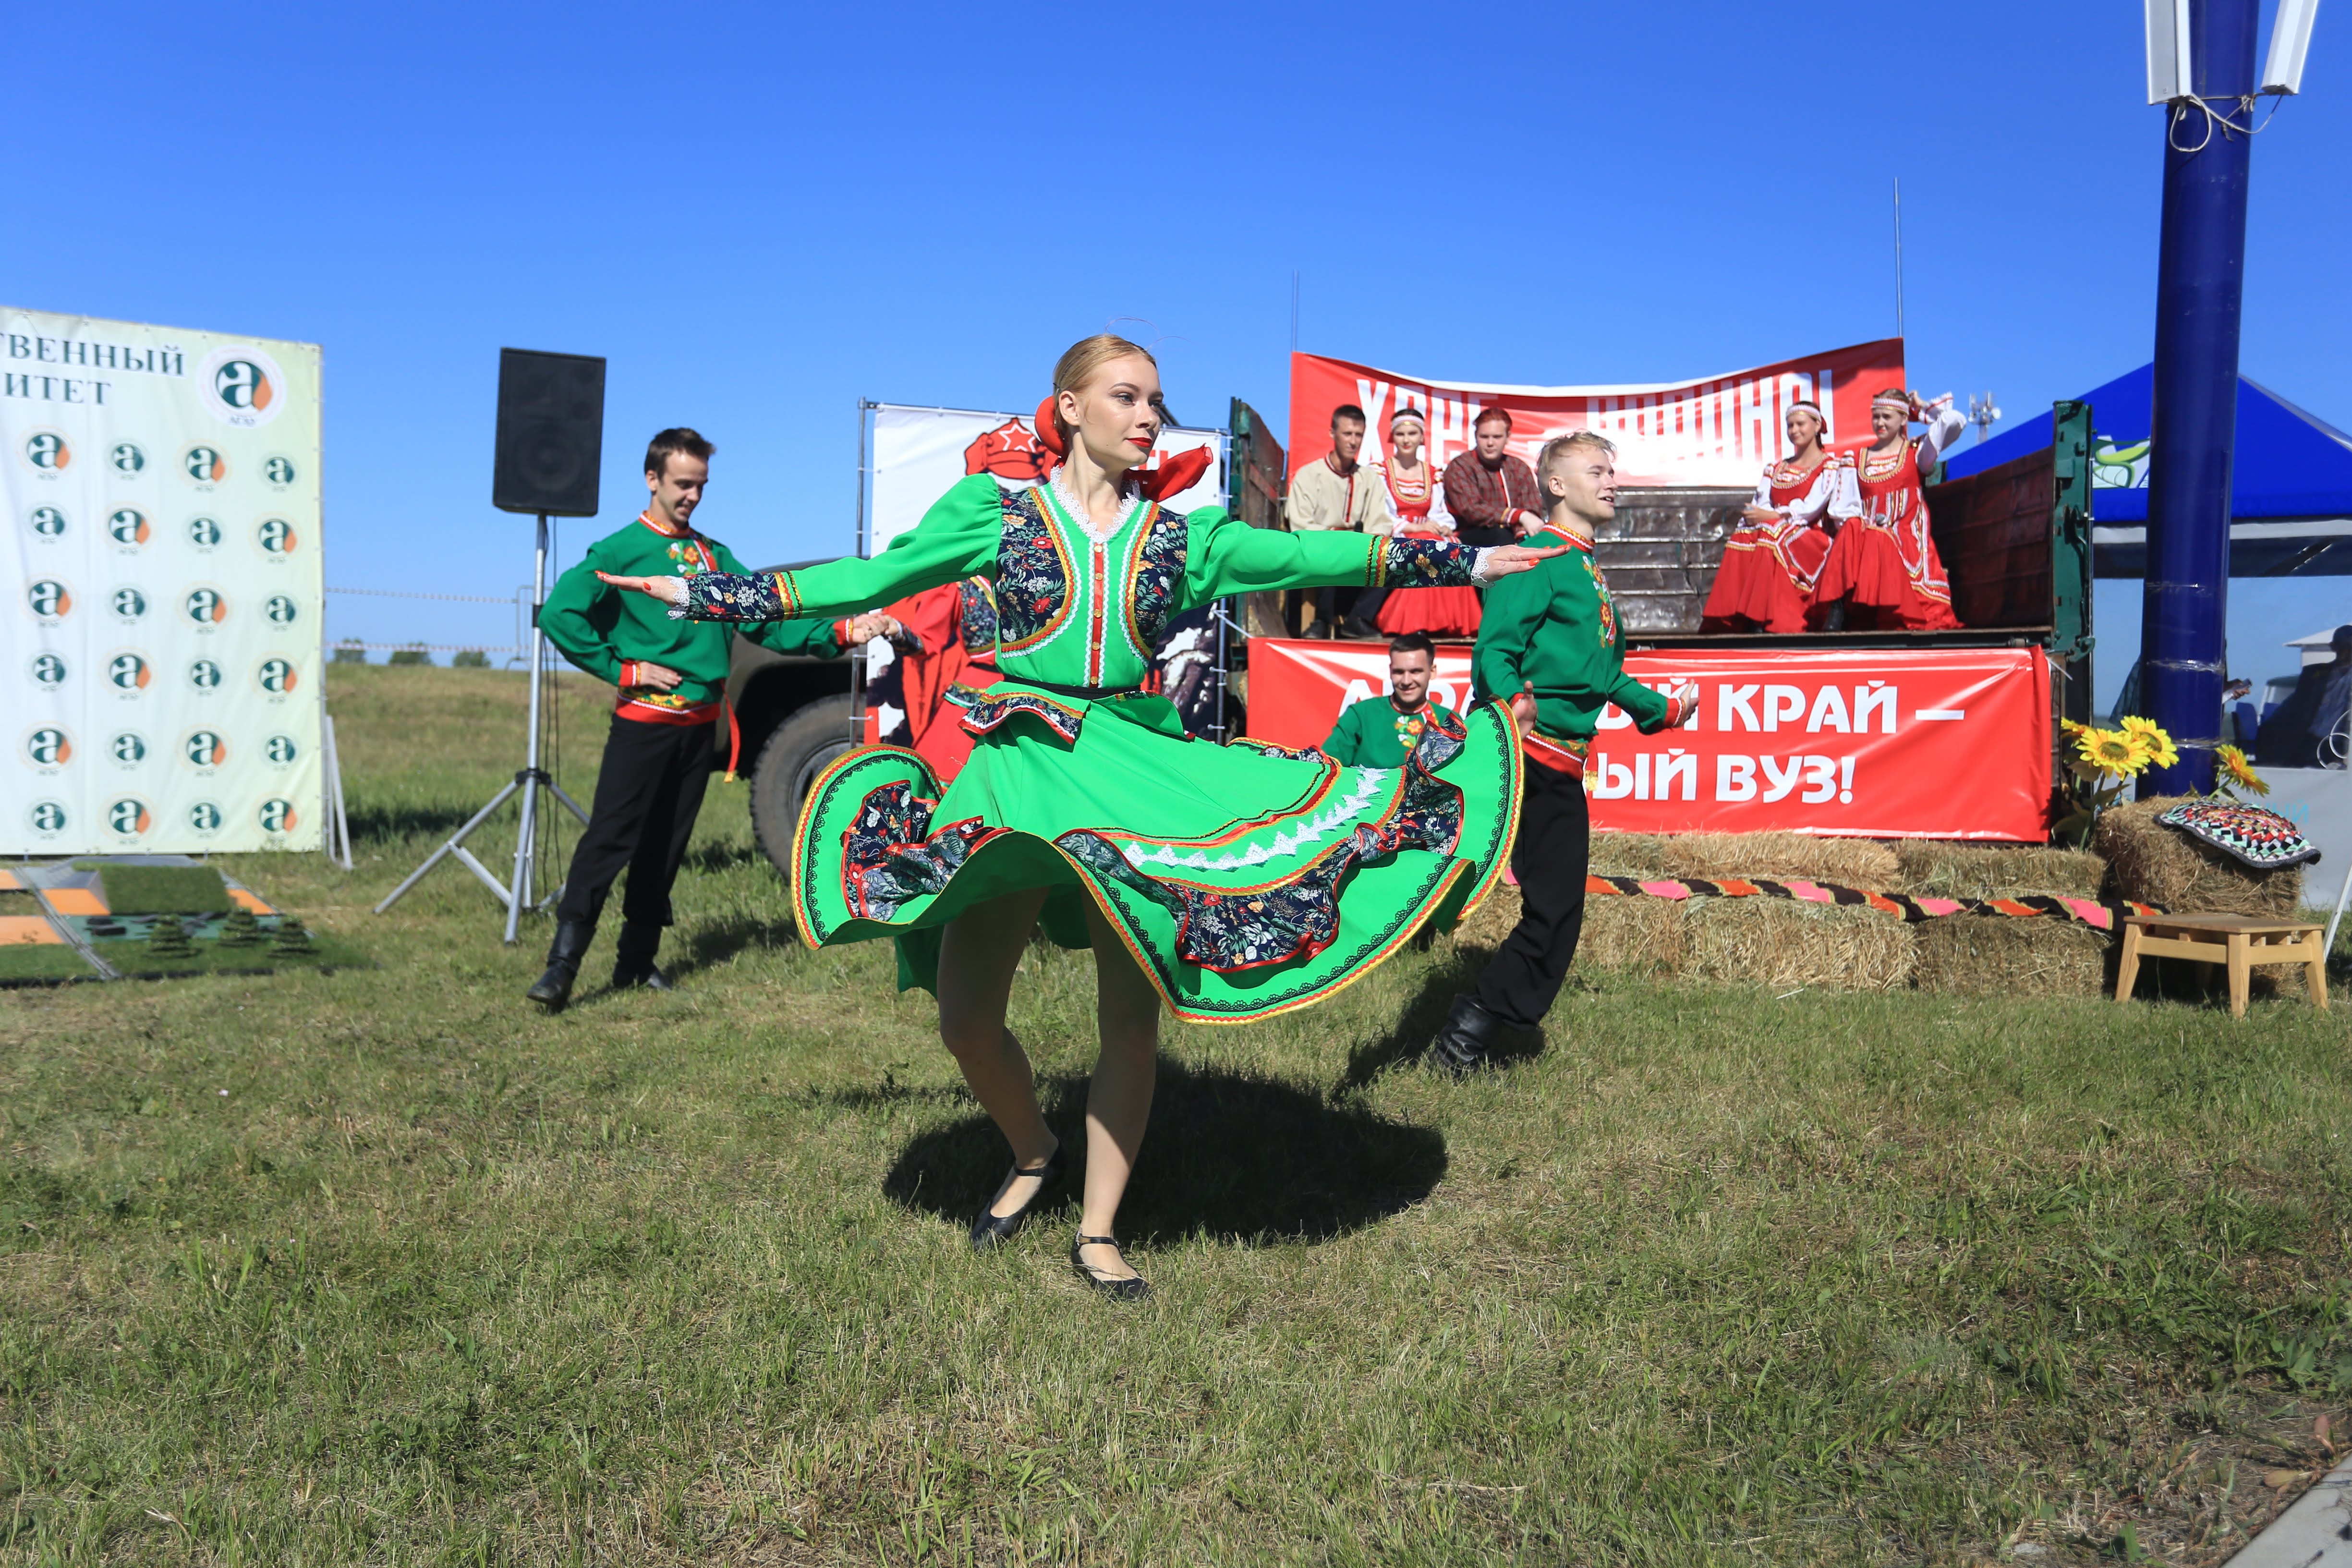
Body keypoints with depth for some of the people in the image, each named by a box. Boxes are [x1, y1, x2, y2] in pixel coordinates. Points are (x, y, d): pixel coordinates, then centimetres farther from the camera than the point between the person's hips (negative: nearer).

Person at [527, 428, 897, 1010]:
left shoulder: (713, 555, 15)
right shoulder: (620, 551, -3)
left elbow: (767, 621, 8)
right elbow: (559, 614, -10)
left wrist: (840, 633, -5)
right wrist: (623, 670, -11)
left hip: (698, 726, 6)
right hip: (643, 722, -5)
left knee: (666, 848, 10)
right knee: (608, 839, -10)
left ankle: (638, 958, 20)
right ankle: (562, 964, -10)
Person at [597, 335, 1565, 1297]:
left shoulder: (1182, 534, 8)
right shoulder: (996, 512, 4)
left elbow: (1305, 556, 7)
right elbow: (876, 578, 6)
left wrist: (1468, 562, 5)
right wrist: (704, 594, 5)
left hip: (1134, 768, 1)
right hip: (1016, 762, -1)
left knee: (1132, 1018, 2)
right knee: (966, 1020, -2)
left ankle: (1098, 1232, 18)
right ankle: (1034, 1156, 30)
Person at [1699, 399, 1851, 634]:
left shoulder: (1831, 467, 8)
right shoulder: (1776, 469, 25)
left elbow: (1812, 508, -7)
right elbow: (1762, 507, 10)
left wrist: (1771, 516, -18)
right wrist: (1754, 516, -15)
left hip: (1813, 539, -5)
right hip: (1775, 532, 5)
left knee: (1773, 538, -36)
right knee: (1743, 537, -29)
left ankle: (1764, 622, -43)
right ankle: (1739, 619, -39)